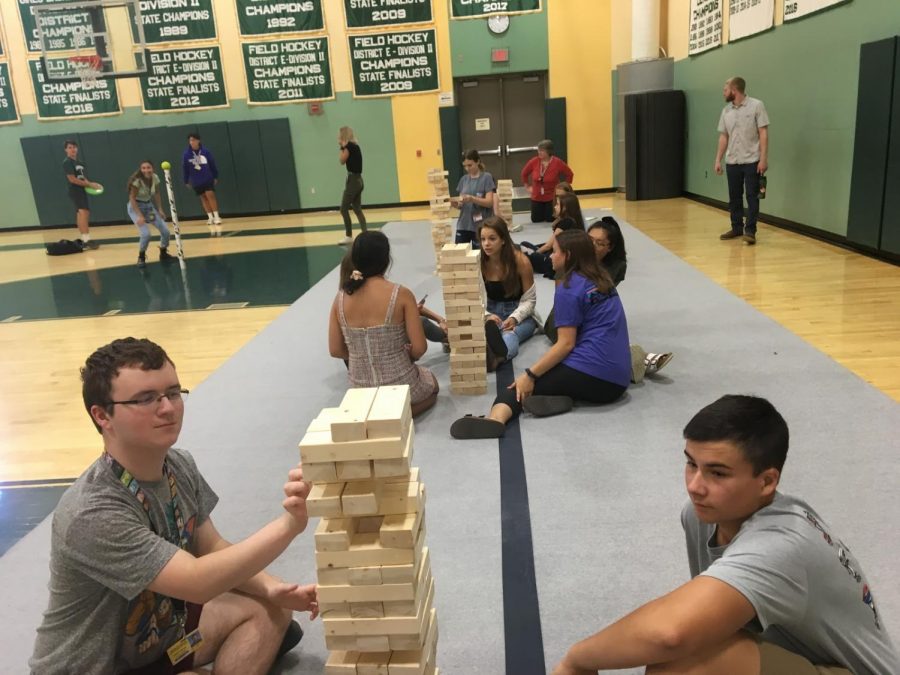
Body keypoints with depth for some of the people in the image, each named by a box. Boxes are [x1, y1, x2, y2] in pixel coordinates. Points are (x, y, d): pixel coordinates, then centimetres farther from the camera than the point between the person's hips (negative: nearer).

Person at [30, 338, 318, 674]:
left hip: (157, 628, 8)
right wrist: (289, 524, -47)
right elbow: (199, 582, -36)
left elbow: (211, 547, 2)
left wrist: (272, 589, -15)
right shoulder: (91, 515, -32)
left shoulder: (180, 466, -9)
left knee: (269, 608, -3)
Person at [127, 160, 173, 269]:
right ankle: (141, 257, 3)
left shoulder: (155, 178, -8)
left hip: (149, 205, 6)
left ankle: (163, 254, 22)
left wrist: (160, 209, -1)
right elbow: (132, 198, -20)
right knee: (146, 234, -22)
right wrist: (140, 215, -27)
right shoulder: (137, 180, -24)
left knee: (165, 231, -3)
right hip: (135, 207, -6)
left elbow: (157, 194, 7)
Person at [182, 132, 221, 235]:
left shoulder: (205, 152, -10)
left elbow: (213, 164, 0)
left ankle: (216, 217, 1)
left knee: (210, 195, -9)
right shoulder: (186, 154, -8)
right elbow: (185, 168, 0)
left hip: (208, 179, -2)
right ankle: (210, 217, 19)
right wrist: (186, 181, 5)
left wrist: (216, 177, 5)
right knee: (203, 198, 9)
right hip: (196, 181, 2)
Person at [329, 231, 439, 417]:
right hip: (400, 386, -6)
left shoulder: (340, 298, -6)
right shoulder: (401, 294, -17)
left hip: (361, 390, 6)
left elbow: (335, 350, 0)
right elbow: (420, 348, -15)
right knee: (432, 384, 30)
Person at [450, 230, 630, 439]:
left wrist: (530, 375, -10)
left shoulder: (569, 288, -5)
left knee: (525, 384, -5)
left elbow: (566, 343, -11)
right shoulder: (602, 280, 19)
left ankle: (497, 417, -39)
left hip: (590, 374, -8)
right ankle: (556, 398, -16)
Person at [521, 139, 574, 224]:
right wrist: (527, 186, 7)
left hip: (552, 197, -3)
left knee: (550, 219, -2)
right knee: (536, 220, 4)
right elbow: (524, 173, 8)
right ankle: (544, 212, 39)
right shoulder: (534, 161, -10)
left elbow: (569, 174, -3)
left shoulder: (557, 162, -16)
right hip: (536, 197, 3)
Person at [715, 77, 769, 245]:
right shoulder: (726, 111, 8)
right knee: (734, 197, 10)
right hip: (732, 162, 5)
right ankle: (737, 228, 21)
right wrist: (718, 160, 7)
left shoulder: (756, 105, -7)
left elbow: (763, 133, -10)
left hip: (752, 161, -5)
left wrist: (764, 159, -16)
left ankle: (750, 231, -1)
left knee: (752, 197, -3)